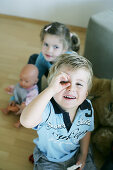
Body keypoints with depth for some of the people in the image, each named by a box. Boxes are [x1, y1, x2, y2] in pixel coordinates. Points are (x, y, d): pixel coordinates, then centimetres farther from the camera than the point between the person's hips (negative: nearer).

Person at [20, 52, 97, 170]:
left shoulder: (87, 108, -18)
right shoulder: (47, 108, -35)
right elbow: (26, 121, -56)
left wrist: (83, 155, 4)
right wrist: (50, 90, -58)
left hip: (75, 154, 4)